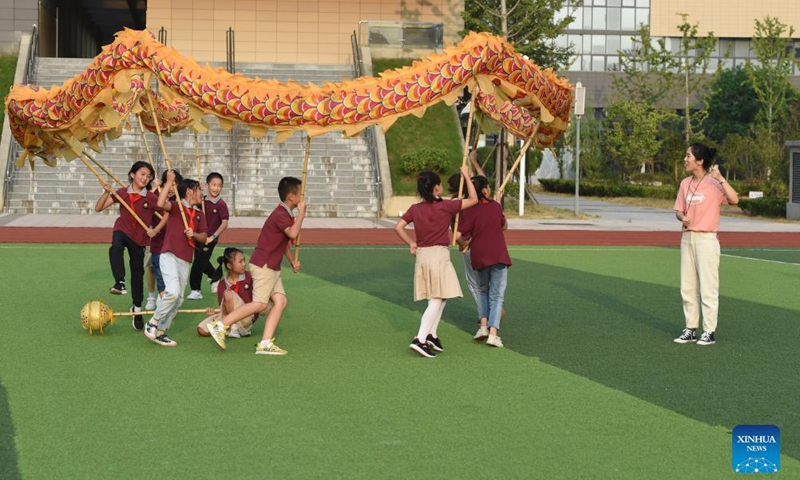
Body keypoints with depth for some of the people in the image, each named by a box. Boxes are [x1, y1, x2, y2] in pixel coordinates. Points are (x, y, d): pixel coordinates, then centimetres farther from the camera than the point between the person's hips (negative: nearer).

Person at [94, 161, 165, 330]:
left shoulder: (151, 198, -6)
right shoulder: (122, 193, -2)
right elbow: (98, 208, -2)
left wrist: (156, 230, -10)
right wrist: (107, 192, -17)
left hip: (139, 237, 1)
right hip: (122, 230, -1)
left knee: (138, 272, 10)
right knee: (116, 247, -38)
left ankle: (137, 308, 25)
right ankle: (120, 283, -41)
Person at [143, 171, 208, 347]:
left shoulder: (199, 214, 17)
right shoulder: (176, 206, -2)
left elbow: (204, 238, 15)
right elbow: (161, 203, -23)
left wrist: (194, 234, -7)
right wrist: (169, 181, -19)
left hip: (186, 261, 7)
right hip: (169, 256, -7)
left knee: (179, 299, 7)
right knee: (173, 291, -24)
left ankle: (160, 332, 15)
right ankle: (153, 323, -7)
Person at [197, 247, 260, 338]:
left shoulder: (248, 276, -3)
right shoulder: (222, 284, 2)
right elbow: (223, 308, 6)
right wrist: (215, 312, -15)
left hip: (247, 318, -3)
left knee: (228, 294, -29)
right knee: (202, 330, -17)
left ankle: (235, 328, -18)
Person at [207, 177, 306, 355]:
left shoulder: (286, 214, 15)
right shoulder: (280, 215, -17)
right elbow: (293, 233, -35)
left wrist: (292, 261, 20)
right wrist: (302, 212, -25)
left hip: (272, 267, 10)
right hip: (263, 265, -10)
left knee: (281, 301, 1)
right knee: (260, 304, -11)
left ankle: (266, 344, -2)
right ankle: (220, 325, -6)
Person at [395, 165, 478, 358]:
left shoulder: (415, 209, 4)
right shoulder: (445, 206, -8)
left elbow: (398, 227, 0)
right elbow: (473, 200, -1)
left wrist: (411, 244, 11)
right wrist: (466, 177, 8)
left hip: (422, 254, 6)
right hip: (439, 254, -6)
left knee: (440, 298, 18)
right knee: (437, 300, -7)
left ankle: (431, 335, 16)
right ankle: (420, 339, -17)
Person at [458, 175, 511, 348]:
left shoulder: (469, 212, -7)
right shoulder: (496, 206, 0)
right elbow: (504, 226, 16)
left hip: (479, 257, 0)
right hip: (498, 255, 0)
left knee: (482, 290, 23)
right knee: (496, 295, 3)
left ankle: (483, 325, 8)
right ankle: (493, 333, -10)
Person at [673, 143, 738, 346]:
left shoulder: (714, 183, -11)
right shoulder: (685, 184, 9)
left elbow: (734, 200, -26)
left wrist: (720, 178, -31)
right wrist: (683, 217, -6)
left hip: (706, 239, -7)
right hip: (687, 237, 7)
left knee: (708, 288, -3)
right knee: (687, 288, 11)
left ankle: (709, 332, 3)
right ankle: (690, 329, 21)